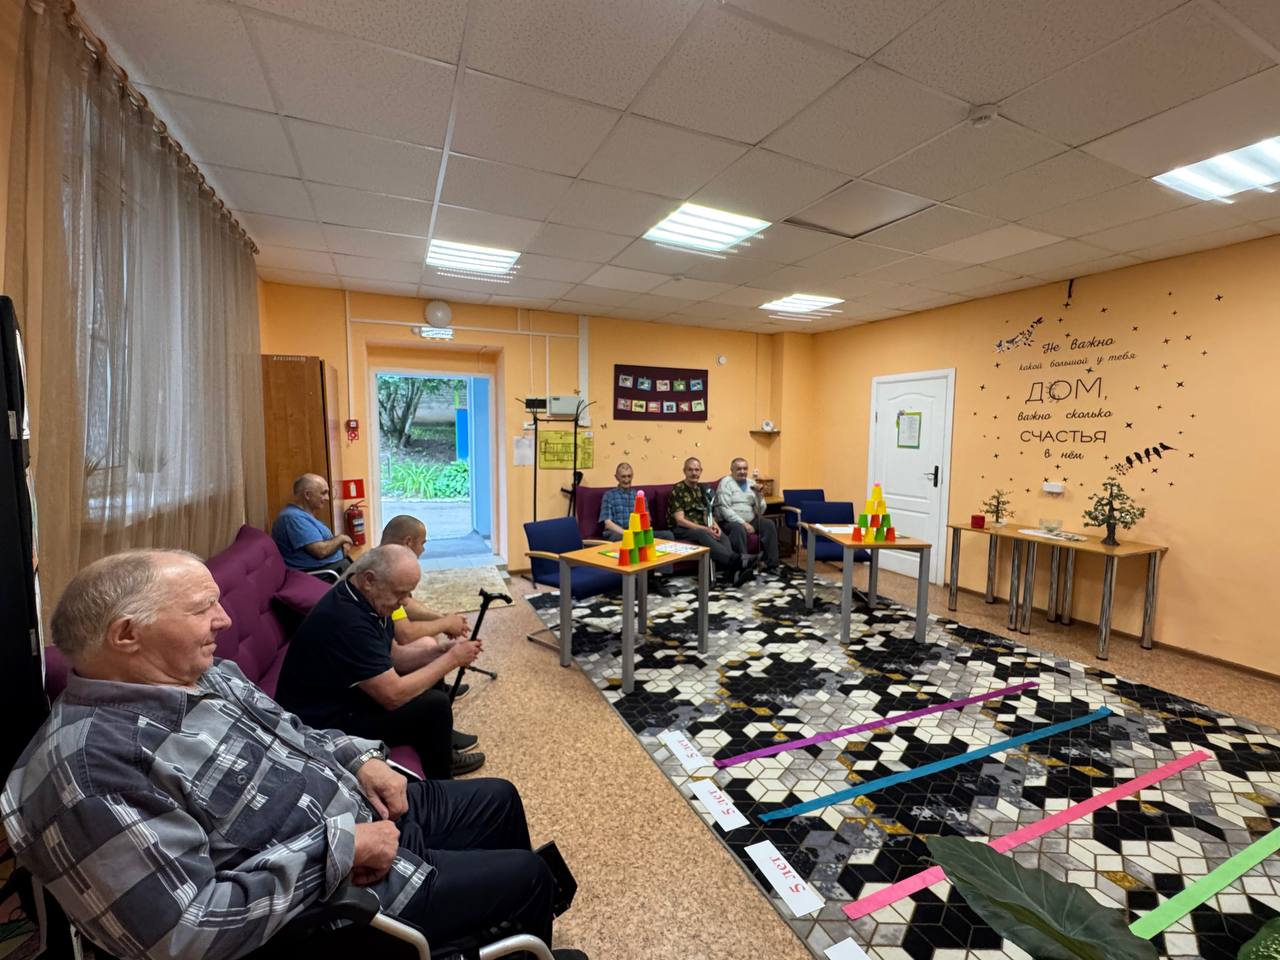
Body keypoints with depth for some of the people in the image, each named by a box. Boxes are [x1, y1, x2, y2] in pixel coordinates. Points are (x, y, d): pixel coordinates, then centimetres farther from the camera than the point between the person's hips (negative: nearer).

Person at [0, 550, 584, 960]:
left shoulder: (201, 673, -2)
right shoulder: (87, 768, -30)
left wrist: (360, 758, -3)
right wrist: (340, 847, -27)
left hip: (365, 815, 9)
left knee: (499, 800, 22)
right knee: (527, 878, 3)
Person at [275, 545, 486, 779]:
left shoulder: (364, 599, -4)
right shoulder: (346, 620, -33)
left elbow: (395, 657, 8)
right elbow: (394, 695, -30)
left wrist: (442, 652, -8)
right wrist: (451, 659, -20)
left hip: (346, 693, 10)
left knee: (431, 679, 10)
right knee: (434, 704, -17)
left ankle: (442, 753, 31)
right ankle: (439, 786, 9)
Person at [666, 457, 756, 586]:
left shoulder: (701, 490, 16)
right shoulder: (677, 490, -7)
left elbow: (707, 513, 16)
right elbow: (680, 520, -14)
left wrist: (714, 525, -9)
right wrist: (705, 529, -23)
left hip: (700, 528, 6)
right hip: (681, 530, -6)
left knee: (722, 535, -26)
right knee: (703, 535, -38)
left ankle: (732, 571, -50)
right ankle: (736, 559, -52)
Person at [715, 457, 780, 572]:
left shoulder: (751, 483, 11)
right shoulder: (726, 483, -5)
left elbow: (760, 511, 7)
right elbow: (724, 509, -16)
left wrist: (759, 495, -10)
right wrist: (743, 523, -22)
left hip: (750, 520, 6)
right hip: (729, 521, -5)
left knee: (769, 526, -16)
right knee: (739, 529, -36)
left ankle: (771, 564, -10)